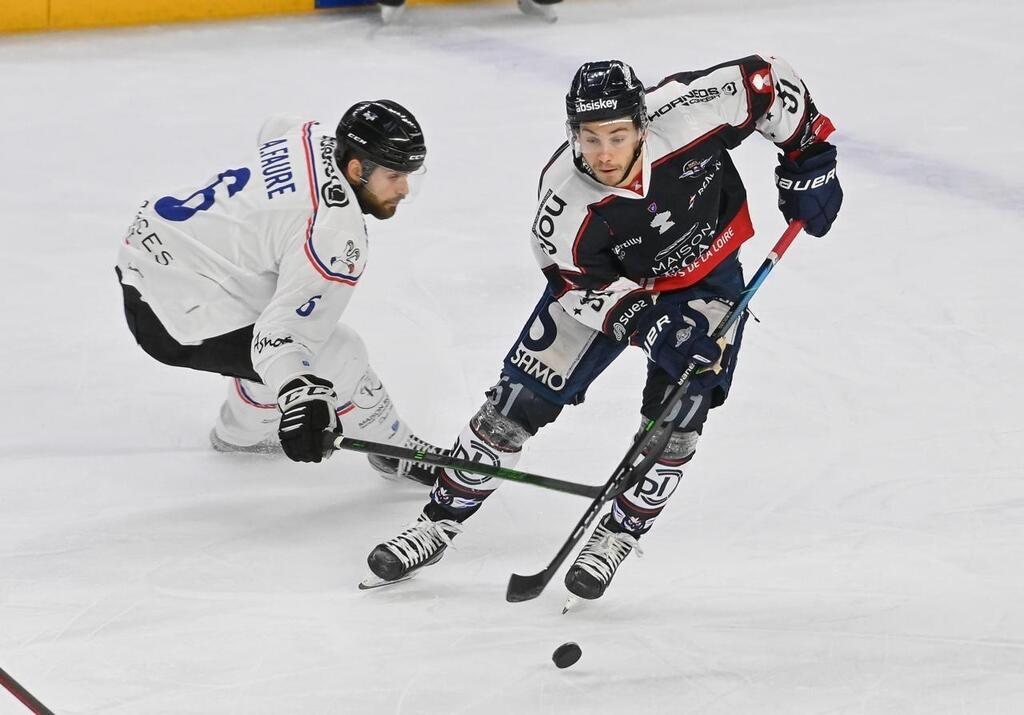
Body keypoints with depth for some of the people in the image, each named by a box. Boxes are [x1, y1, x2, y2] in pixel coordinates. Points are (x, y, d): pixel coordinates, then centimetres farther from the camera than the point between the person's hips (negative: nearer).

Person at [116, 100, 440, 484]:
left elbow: (273, 128, 26)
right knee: (339, 356, -5)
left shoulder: (314, 137, 0)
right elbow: (283, 331, -33)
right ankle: (398, 452, 17)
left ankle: (240, 433, 48)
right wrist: (298, 396, -48)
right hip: (176, 316, -10)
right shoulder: (336, 234, -26)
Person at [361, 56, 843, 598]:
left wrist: (807, 155, -13)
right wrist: (645, 322, -34)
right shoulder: (563, 199, -32)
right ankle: (441, 519, 12)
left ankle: (618, 533, 7)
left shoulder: (686, 111, -35)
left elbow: (766, 78, -19)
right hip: (607, 282, 0)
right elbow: (584, 286, -20)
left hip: (704, 275, 0)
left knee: (676, 414, -15)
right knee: (519, 399, -3)